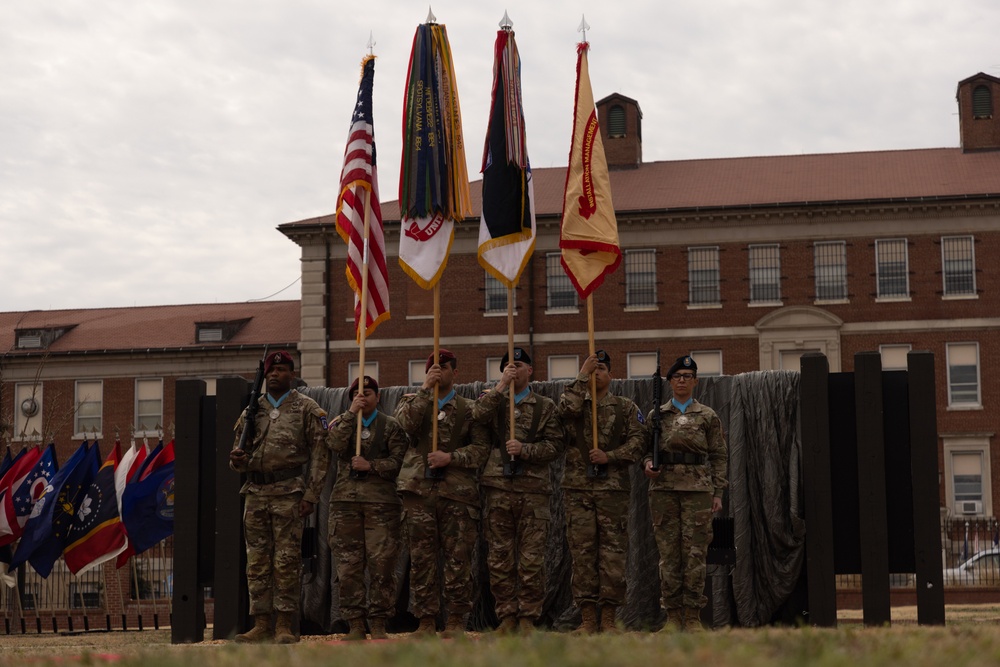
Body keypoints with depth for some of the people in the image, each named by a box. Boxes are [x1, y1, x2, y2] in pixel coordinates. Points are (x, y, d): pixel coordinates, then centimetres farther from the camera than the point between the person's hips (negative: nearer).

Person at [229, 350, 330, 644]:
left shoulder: (307, 409, 4)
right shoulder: (252, 411, 16)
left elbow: (319, 455, -2)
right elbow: (240, 451, 20)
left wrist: (310, 496, -10)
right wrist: (237, 460, -6)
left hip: (288, 492, -4)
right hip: (255, 493, 5)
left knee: (286, 561, -5)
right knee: (257, 563, 4)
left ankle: (284, 626, -2)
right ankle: (261, 625, 8)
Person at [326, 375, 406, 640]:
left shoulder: (390, 426, 10)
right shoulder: (341, 422, 15)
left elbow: (398, 460, 0)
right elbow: (335, 444, -7)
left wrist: (371, 466, -11)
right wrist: (351, 413, -8)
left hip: (381, 500, -2)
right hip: (345, 500, 2)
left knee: (382, 564, -5)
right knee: (348, 565, -1)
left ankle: (378, 624, 2)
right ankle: (355, 624, 5)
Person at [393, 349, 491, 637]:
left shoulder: (468, 409, 12)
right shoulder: (413, 401, 16)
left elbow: (482, 447, 4)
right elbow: (406, 423, -7)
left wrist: (451, 457, -9)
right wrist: (425, 389, -9)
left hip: (457, 493, -1)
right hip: (419, 490, 1)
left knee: (458, 558, -3)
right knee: (421, 559, 0)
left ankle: (456, 620, 4)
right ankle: (426, 619, 6)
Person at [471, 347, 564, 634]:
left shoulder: (545, 406, 11)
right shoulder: (494, 400, 15)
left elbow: (556, 445, 2)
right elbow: (478, 414, -8)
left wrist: (525, 449, -11)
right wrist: (501, 386, -10)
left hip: (533, 489, -1)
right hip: (498, 487, 1)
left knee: (531, 559, -3)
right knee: (499, 557, 2)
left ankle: (528, 618, 4)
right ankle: (507, 616, 9)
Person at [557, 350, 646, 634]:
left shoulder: (626, 408, 11)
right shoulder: (574, 403, 11)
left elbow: (637, 442, 2)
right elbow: (568, 408, -14)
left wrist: (610, 456, -10)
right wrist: (581, 377, -10)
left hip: (614, 487, 0)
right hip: (578, 488, 0)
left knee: (613, 552, -2)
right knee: (582, 552, -1)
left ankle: (608, 618, 2)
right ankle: (588, 618, 3)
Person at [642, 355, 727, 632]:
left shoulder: (708, 416, 8)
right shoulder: (656, 415, 12)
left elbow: (718, 457, 7)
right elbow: (646, 449, 15)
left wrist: (717, 493, 1)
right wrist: (647, 463, -8)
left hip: (698, 488, -1)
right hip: (663, 488, 1)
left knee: (695, 552, -4)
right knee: (668, 552, 0)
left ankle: (693, 617, 0)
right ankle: (672, 614, 5)